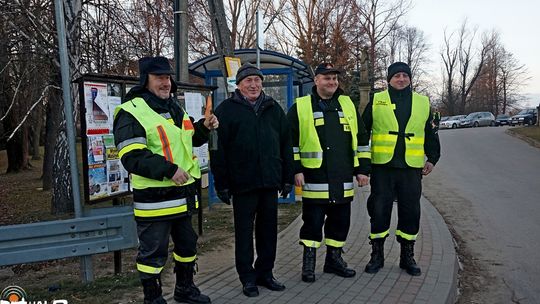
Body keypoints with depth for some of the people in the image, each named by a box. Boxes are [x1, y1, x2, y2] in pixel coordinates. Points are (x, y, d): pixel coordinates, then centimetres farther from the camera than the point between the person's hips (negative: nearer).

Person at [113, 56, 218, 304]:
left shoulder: (174, 108, 13)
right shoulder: (131, 113, -13)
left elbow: (188, 138, 26)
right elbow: (131, 157, -21)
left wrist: (204, 127, 6)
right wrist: (168, 170, -26)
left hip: (183, 194, 8)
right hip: (154, 198, -8)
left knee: (187, 244, 20)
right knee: (153, 252, 3)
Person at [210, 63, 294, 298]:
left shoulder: (273, 108, 12)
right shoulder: (227, 110, -1)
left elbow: (285, 144, 13)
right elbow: (218, 149, -5)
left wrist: (287, 177, 9)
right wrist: (222, 183, -8)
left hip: (270, 181, 4)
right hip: (242, 182, -4)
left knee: (269, 230, 11)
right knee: (244, 232, 5)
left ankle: (265, 273, 26)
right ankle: (248, 278, 17)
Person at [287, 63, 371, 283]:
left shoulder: (348, 105, 13)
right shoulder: (300, 107, 1)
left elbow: (361, 139, 15)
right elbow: (291, 142, 1)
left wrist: (362, 169, 10)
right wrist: (296, 170, -6)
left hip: (343, 179, 4)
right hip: (314, 178, -4)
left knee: (340, 220, 12)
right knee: (313, 221, 1)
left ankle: (334, 258, 27)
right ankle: (308, 262, 15)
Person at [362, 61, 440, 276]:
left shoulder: (423, 103, 11)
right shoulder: (376, 101, 5)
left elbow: (431, 133, 17)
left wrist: (432, 158, 8)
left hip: (411, 168, 2)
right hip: (382, 166, -2)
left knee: (410, 212, 7)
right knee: (379, 210, 2)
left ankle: (407, 257, 21)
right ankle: (377, 255, 16)